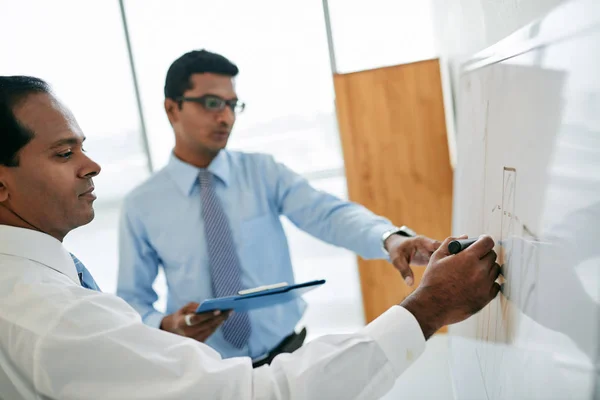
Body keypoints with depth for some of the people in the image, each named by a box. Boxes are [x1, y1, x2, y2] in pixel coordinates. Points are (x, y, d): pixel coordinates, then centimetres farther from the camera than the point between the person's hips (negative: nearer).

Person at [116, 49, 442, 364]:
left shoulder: (263, 172, -1)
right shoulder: (141, 206, -1)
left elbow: (327, 215, -15)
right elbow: (131, 298, 3)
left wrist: (390, 238, -34)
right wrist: (166, 325, -17)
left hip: (287, 354, 1)